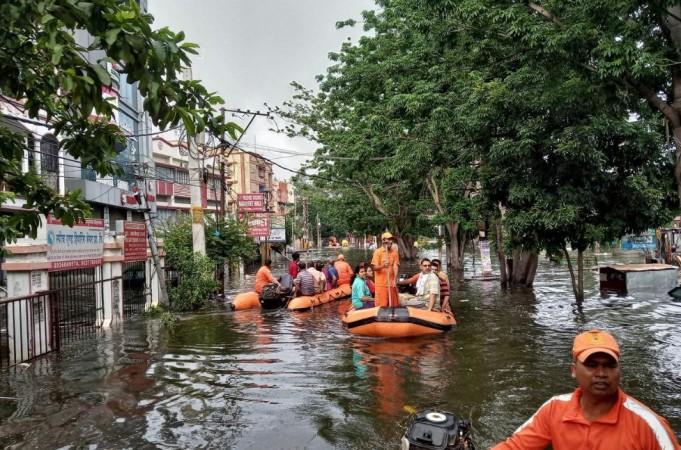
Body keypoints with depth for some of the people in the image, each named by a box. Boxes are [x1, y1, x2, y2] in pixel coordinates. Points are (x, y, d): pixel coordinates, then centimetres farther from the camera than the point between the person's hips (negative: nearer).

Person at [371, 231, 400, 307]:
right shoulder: (378, 252, -4)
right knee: (381, 305, -2)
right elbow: (374, 267, -7)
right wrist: (382, 266, -28)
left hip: (391, 283, 3)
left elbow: (396, 266, -2)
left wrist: (395, 280, -14)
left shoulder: (395, 252, 5)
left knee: (394, 305, 6)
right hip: (381, 283, -3)